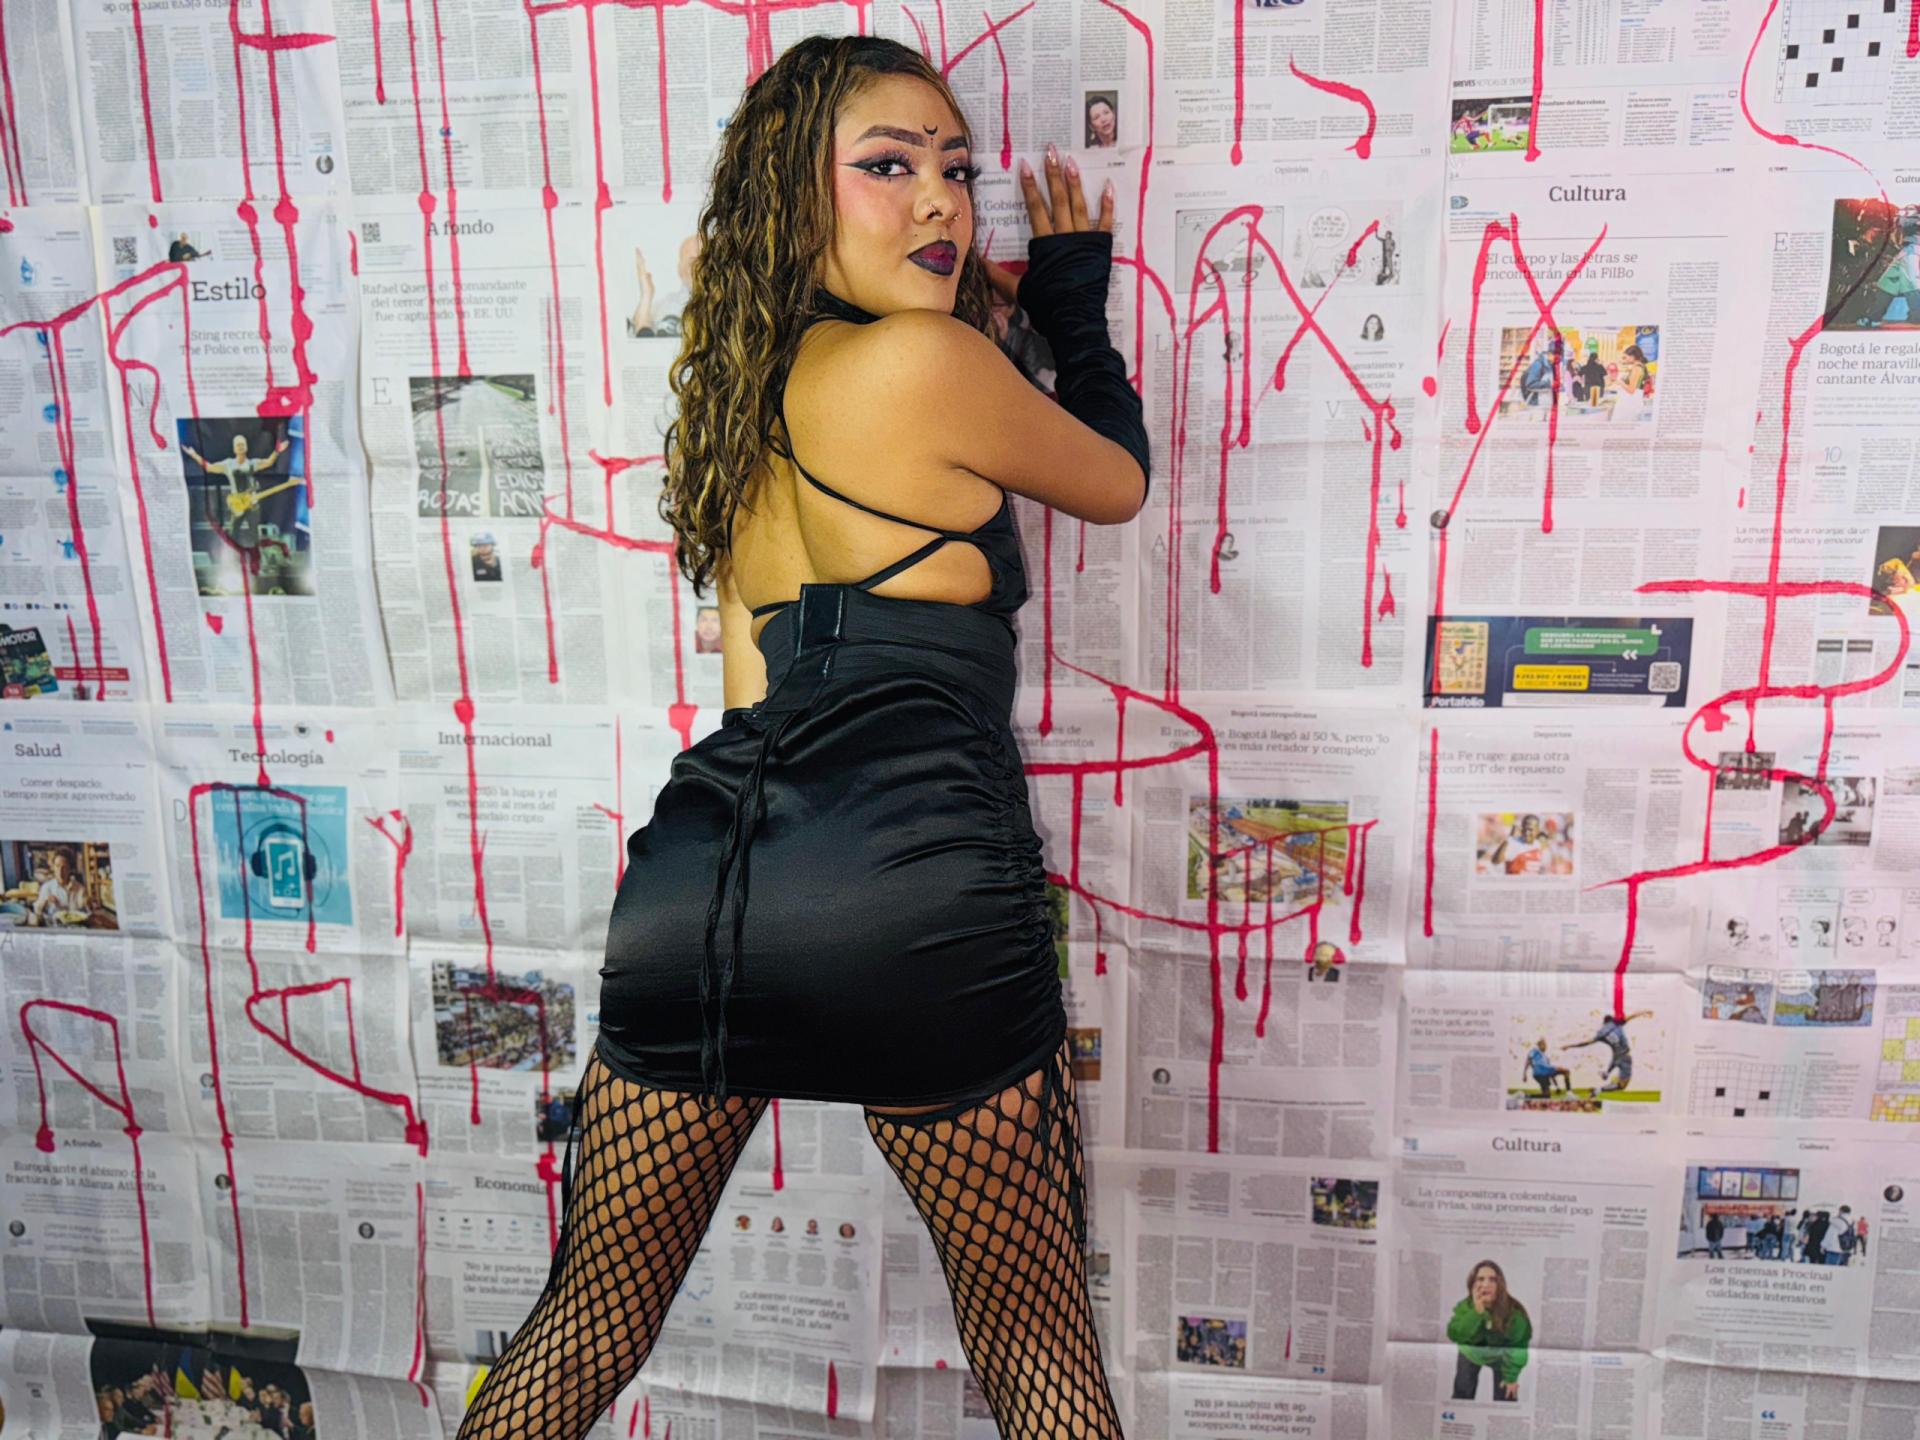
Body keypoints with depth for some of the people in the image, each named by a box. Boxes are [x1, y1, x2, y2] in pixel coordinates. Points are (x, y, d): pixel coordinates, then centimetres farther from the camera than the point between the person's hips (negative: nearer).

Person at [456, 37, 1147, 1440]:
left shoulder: (739, 381, 16)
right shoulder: (927, 360, -4)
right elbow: (1118, 482, 13)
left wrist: (1002, 306, 30)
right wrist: (1076, 291, 29)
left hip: (694, 889, 6)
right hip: (915, 899, -6)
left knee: (591, 1314, 22)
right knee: (1035, 1326, 16)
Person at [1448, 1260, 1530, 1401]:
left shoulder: (1514, 1312, -33)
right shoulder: (1465, 1306, -29)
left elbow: (1518, 1347, -21)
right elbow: (1454, 1334, -43)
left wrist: (1511, 1377, -16)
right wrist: (1476, 1312, -50)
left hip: (1501, 1357, -1)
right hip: (1472, 1355, 1)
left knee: (1506, 1397, -5)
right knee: (1462, 1393, 2)